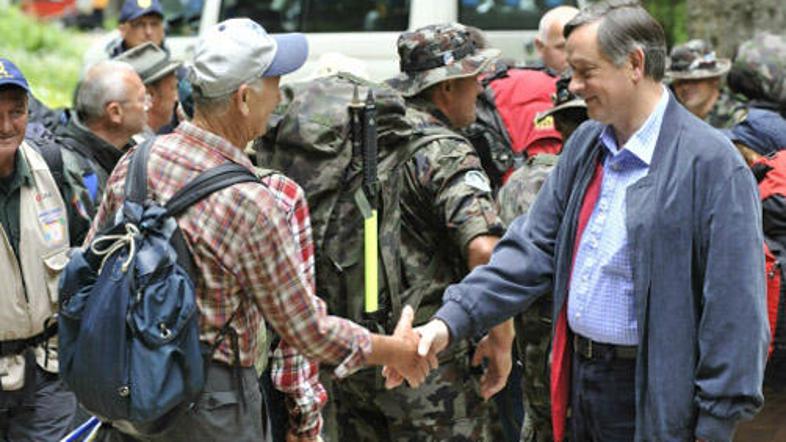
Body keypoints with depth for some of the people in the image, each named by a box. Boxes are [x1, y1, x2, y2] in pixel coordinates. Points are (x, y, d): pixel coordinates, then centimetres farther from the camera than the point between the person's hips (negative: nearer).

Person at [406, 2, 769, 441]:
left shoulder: (712, 163, -15)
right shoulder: (585, 145, 8)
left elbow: (735, 307, -15)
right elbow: (533, 248, 8)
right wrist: (451, 322, -4)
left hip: (652, 399, -7)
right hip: (578, 378, 7)